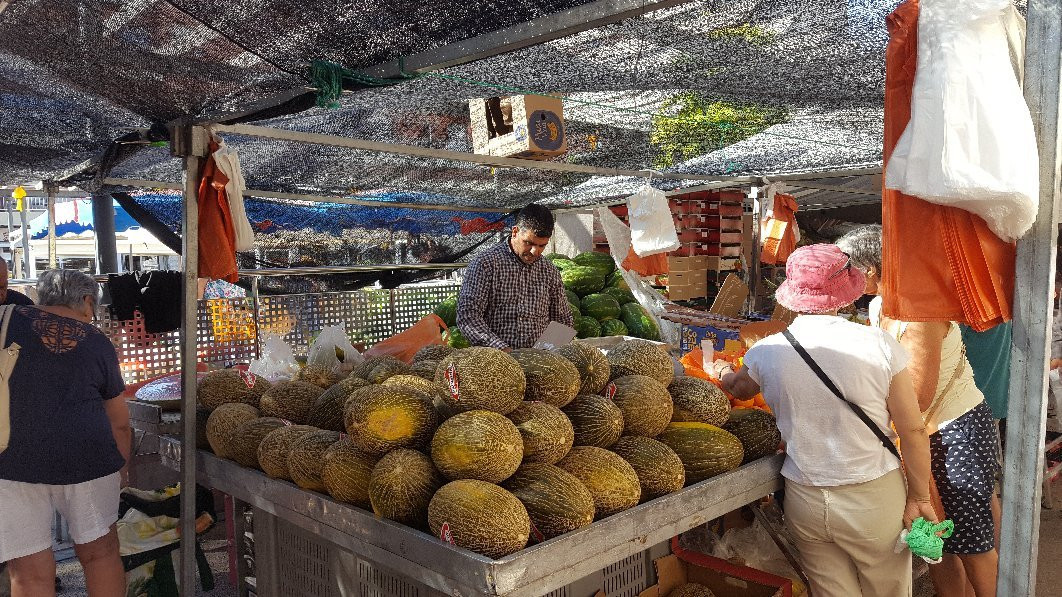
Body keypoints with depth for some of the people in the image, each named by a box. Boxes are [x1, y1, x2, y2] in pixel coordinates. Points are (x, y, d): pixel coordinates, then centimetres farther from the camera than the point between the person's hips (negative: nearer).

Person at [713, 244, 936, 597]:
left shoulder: (766, 353, -7)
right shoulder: (879, 346, -13)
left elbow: (737, 388, 15)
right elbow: (913, 431, -8)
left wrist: (723, 370, 38)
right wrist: (919, 497, 5)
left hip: (804, 502, 2)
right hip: (874, 499, -1)